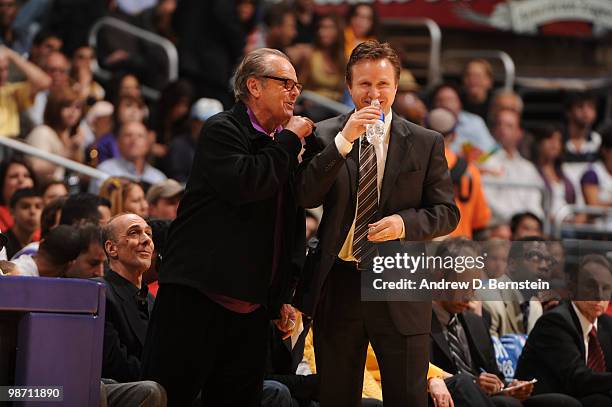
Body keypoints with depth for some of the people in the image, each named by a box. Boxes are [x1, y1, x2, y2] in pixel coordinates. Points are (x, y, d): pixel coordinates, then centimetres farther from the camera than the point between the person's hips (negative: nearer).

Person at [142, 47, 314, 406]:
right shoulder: (222, 130, -4)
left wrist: (286, 295, 16)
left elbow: (292, 228, 23)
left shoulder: (284, 145, 18)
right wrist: (290, 141, -11)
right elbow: (243, 183, -24)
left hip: (252, 306, 7)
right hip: (199, 295, -7)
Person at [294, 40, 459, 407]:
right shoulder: (326, 135, 5)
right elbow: (305, 197, -9)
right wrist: (344, 139, -17)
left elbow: (447, 212, 4)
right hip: (337, 285, 1)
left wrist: (405, 222, -16)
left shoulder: (426, 143, 4)